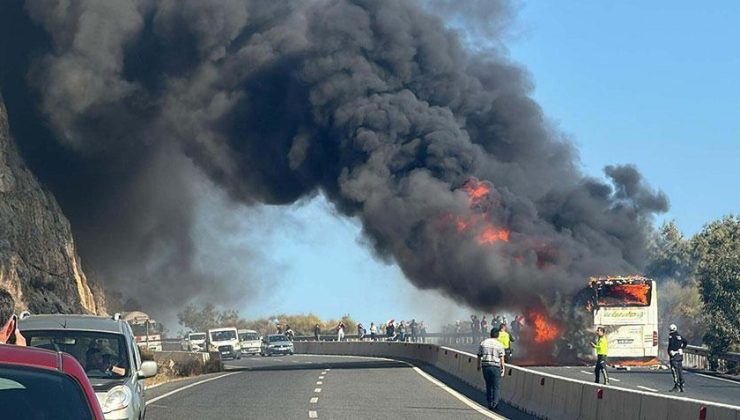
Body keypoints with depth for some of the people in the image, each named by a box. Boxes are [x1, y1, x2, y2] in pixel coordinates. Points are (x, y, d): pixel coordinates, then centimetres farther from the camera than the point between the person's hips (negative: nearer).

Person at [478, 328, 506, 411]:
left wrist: (479, 366, 20)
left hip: (485, 366, 3)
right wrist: (503, 369, -1)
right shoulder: (499, 344, -3)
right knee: (495, 387, 2)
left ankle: (489, 403, 14)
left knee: (488, 386, 13)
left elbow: (479, 356, 9)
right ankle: (494, 404, -4)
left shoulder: (483, 343, 6)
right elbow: (501, 358, -6)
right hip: (495, 367, -3)